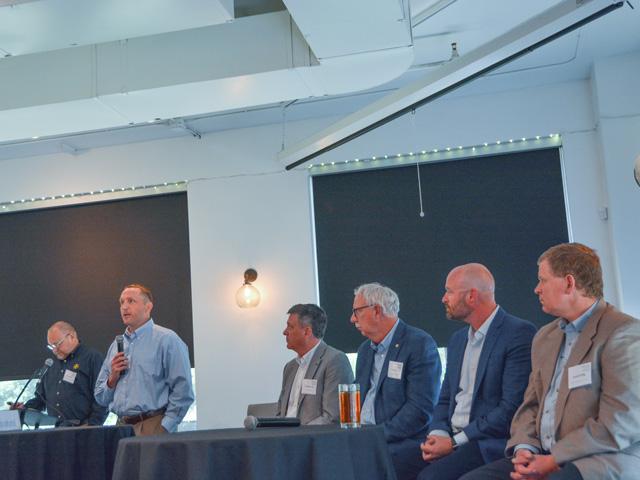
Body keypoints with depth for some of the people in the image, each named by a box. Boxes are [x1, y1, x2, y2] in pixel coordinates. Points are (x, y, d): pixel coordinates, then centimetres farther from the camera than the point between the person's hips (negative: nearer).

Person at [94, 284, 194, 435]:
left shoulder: (166, 339, -4)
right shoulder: (116, 345, 16)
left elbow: (183, 391, -11)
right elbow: (101, 398, 19)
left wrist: (163, 428, -14)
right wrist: (112, 379, 0)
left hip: (153, 429, -5)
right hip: (122, 427, 5)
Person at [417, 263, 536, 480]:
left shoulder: (520, 333, -9)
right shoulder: (458, 339, 18)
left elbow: (512, 408, -16)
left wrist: (454, 442, -15)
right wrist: (438, 434, -3)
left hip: (491, 444, -7)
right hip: (451, 440, 7)